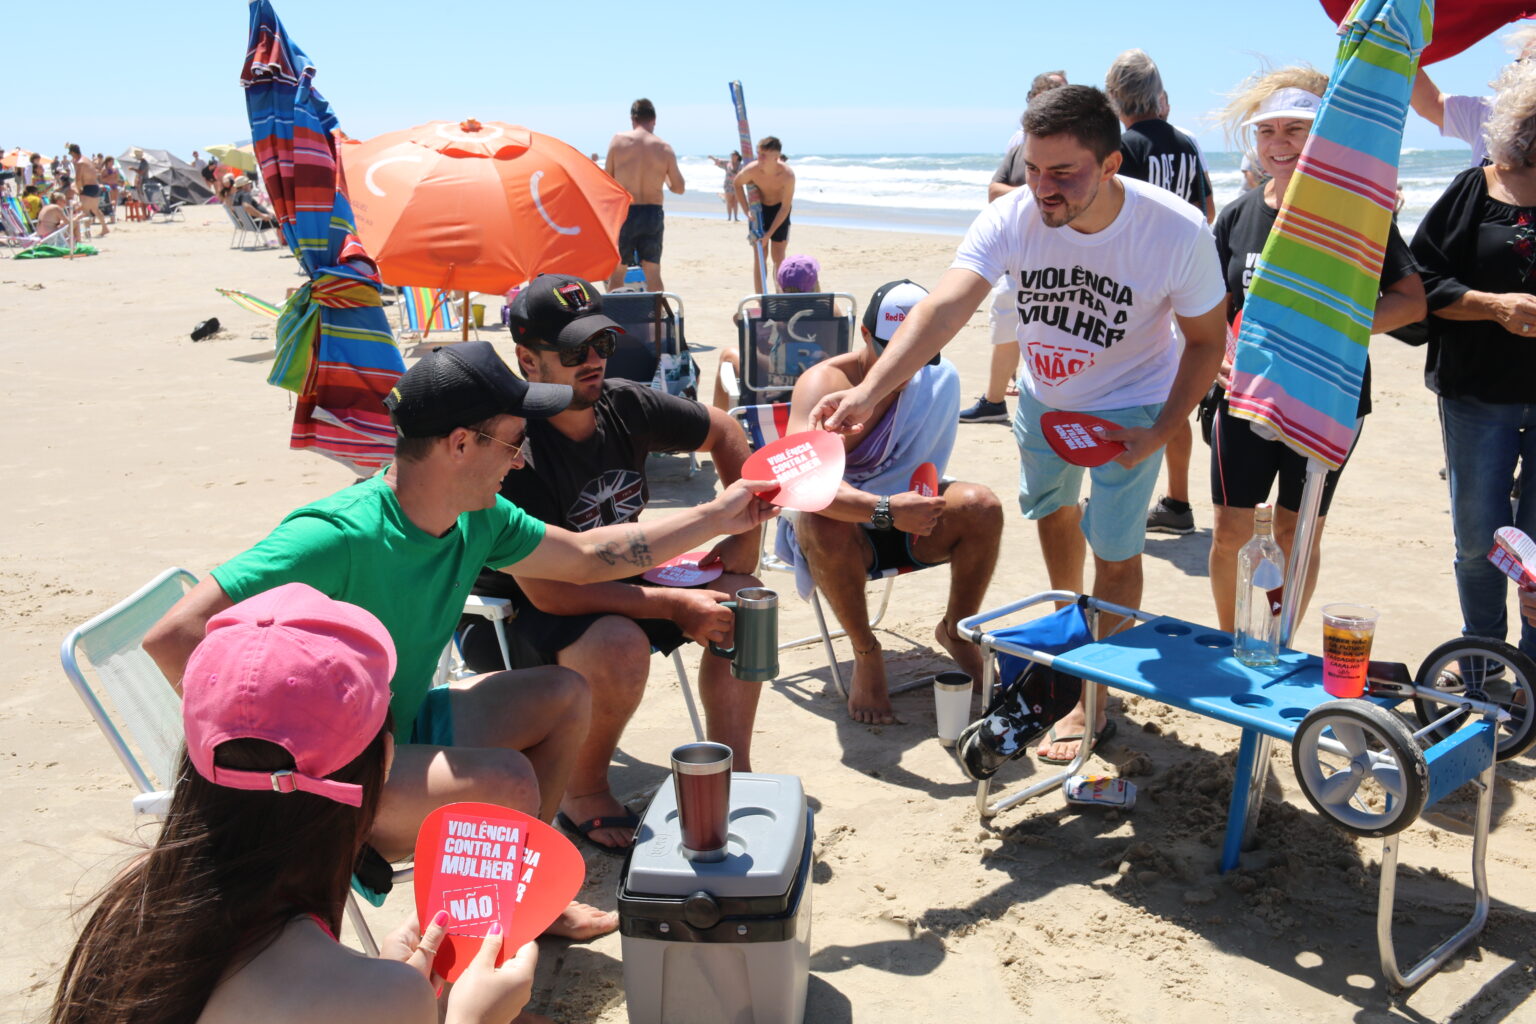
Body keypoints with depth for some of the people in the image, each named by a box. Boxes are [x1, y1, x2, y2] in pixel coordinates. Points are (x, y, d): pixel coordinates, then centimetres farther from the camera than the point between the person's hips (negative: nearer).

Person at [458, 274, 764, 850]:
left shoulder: (625, 405, -9)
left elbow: (726, 435, 8)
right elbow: (547, 591, -30)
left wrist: (742, 547, 0)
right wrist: (674, 605, -28)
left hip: (610, 586, 7)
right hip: (515, 617, -7)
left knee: (740, 596, -7)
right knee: (619, 645, -36)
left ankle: (732, 776, 0)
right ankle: (582, 795, -9)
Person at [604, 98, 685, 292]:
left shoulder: (618, 140, -3)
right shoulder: (664, 148, -2)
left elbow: (606, 179, 2)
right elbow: (679, 188, 3)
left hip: (624, 212, -1)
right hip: (653, 214, 1)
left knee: (616, 271, 9)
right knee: (653, 273, 9)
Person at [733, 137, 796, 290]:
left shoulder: (787, 175, -32)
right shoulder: (752, 169, -28)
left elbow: (785, 208, -22)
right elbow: (737, 184, -3)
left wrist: (769, 233, -23)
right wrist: (747, 210, -9)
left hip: (779, 210, -1)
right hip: (758, 208, 1)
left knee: (778, 257, -2)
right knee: (758, 257, -2)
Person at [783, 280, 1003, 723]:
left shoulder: (939, 376, -6)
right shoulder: (825, 383, -21)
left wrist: (918, 505, -22)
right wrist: (887, 510, -47)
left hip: (908, 517, 4)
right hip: (844, 529, -4)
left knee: (981, 507, -23)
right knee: (824, 524, -38)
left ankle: (957, 630, 2)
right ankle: (865, 654, -15)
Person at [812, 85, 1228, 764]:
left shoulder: (1178, 234, -31)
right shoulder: (1011, 219, -29)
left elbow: (1206, 340, -15)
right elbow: (944, 307, -42)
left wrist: (1159, 433, -25)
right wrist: (869, 391, -57)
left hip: (1129, 405, -3)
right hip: (1043, 395, 4)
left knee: (1113, 548, -4)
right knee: (1050, 509, 23)